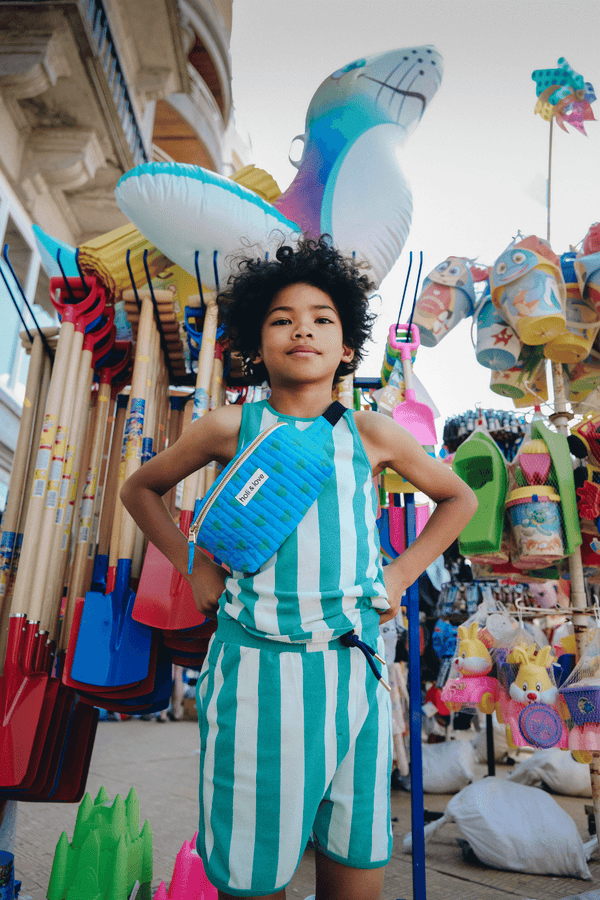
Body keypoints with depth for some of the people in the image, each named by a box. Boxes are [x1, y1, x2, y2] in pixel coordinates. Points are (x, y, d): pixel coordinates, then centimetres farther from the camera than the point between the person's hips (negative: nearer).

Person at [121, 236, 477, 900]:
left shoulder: (371, 435, 3)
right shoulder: (230, 428, 0)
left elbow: (459, 500, 19)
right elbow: (140, 490, 16)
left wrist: (400, 576, 8)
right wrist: (195, 567, 4)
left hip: (353, 671, 2)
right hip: (254, 669, -1)